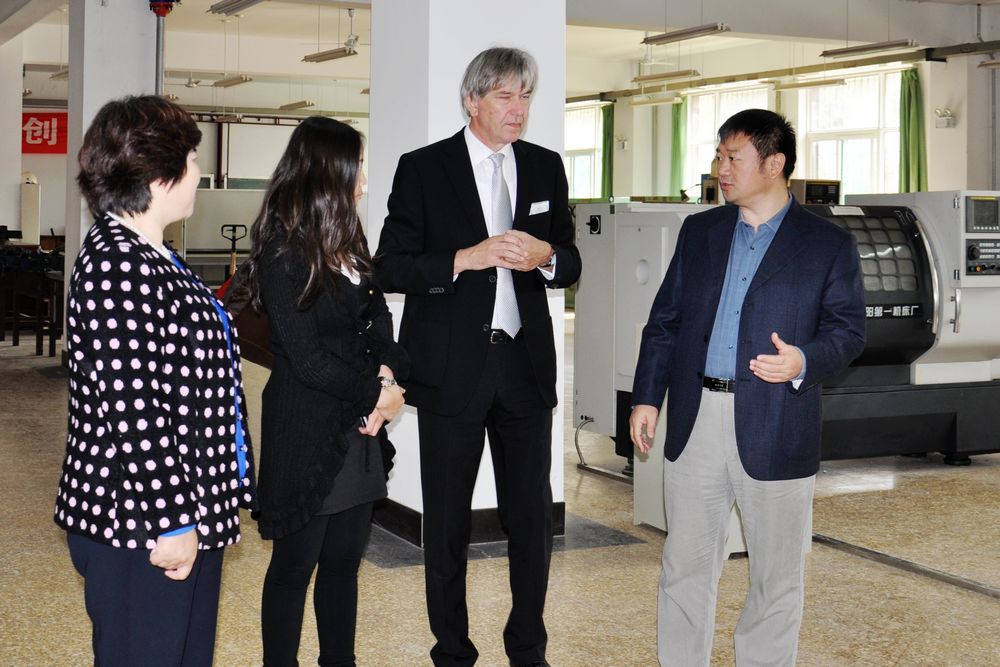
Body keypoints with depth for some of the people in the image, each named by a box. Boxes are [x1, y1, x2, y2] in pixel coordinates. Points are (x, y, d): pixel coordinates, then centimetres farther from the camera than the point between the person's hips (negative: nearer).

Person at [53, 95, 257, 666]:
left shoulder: (147, 259, 13)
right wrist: (170, 522, -22)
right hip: (140, 530, -11)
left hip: (189, 517, 11)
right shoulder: (117, 266, -21)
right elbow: (128, 408, -25)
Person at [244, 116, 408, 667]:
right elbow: (307, 358, -17)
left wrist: (387, 374, -9)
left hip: (358, 427, 7)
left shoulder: (346, 244, 11)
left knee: (345, 559, 14)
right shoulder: (283, 254, -13)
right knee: (296, 561, 5)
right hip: (306, 432, -7)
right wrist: (377, 395, -9)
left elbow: (378, 322, 11)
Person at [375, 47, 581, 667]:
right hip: (452, 367, -3)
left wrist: (546, 257, -11)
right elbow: (390, 267, -7)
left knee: (532, 516, 8)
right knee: (447, 521, 7)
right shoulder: (423, 168, -3)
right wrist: (465, 259, -21)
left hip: (526, 362, 3)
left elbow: (571, 264, 12)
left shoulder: (546, 167, 9)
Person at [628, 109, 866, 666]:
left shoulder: (829, 244, 0)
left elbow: (849, 330, -1)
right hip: (694, 425, 3)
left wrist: (804, 361, -21)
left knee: (777, 579, 7)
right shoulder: (699, 232, 12)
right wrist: (647, 397, 7)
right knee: (686, 569, 10)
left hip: (777, 432, -3)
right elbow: (664, 320, 13)